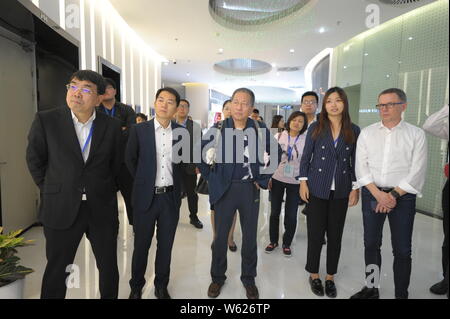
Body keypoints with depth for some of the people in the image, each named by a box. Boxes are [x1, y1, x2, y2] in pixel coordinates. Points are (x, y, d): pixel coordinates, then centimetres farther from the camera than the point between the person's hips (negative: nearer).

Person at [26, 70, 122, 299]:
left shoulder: (111, 127, -3)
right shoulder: (46, 121, -5)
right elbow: (34, 160, 5)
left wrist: (105, 192, 10)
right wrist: (52, 192, 8)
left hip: (102, 209, 1)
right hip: (61, 209, -1)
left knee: (109, 267, 15)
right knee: (56, 269, 13)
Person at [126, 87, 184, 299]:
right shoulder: (139, 130, -4)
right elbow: (130, 160, 6)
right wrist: (143, 181, 9)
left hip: (171, 197, 2)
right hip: (146, 196, -1)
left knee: (166, 245, 13)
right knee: (141, 245, 12)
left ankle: (161, 286, 32)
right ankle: (136, 286, 33)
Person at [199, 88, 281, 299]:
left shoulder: (260, 130, -2)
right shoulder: (218, 129, -4)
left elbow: (275, 154, 10)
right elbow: (200, 152, 5)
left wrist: (263, 179, 5)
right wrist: (210, 177, 2)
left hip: (250, 189, 1)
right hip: (224, 189, -1)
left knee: (250, 237, 12)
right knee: (220, 236, 10)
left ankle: (248, 278, 33)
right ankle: (217, 277, 31)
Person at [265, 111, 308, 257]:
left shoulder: (306, 140, -3)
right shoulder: (279, 136, 0)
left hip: (295, 182, -1)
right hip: (277, 179, 1)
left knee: (291, 215, 4)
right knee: (274, 212, 10)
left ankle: (287, 243, 25)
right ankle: (273, 241, 29)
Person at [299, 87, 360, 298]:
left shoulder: (354, 131, 2)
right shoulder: (316, 128, -1)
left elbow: (355, 161, 5)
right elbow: (305, 157, 1)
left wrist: (355, 188, 2)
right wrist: (303, 182, -4)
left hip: (341, 191, 2)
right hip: (317, 189, -1)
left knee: (335, 235, 10)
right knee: (315, 234, 5)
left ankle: (330, 277, 27)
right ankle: (314, 275, 24)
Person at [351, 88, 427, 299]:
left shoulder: (416, 134, 1)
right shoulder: (367, 133, 5)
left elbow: (417, 171, -6)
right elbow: (361, 167, -1)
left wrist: (394, 194, -12)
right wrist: (379, 194, -11)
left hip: (403, 195, -2)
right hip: (372, 193, 2)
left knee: (402, 249, 5)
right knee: (371, 244, 11)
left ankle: (401, 294, 21)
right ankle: (371, 288, 26)